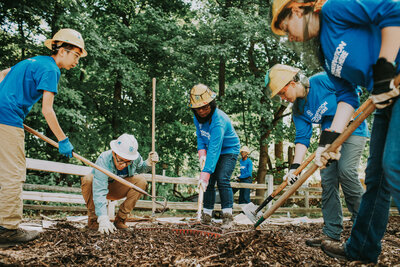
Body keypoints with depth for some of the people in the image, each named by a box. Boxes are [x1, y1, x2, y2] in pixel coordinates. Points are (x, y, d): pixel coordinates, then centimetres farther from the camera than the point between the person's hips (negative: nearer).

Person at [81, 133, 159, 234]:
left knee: (141, 181, -22)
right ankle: (93, 219, -18)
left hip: (117, 190, 4)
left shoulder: (135, 157, -21)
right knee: (88, 179, -36)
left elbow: (139, 168, 6)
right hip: (100, 186, -4)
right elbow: (99, 192, -44)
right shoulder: (103, 161, -36)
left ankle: (120, 219, -13)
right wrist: (103, 220, -53)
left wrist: (149, 162, -18)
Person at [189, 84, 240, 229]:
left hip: (229, 150, -7)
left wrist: (205, 172, -46)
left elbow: (214, 149, -41)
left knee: (222, 180, -22)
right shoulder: (197, 116, -10)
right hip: (212, 150, 7)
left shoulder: (218, 120, -35)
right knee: (208, 182, 3)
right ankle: (206, 215, 12)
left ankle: (227, 216, -17)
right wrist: (202, 152, -14)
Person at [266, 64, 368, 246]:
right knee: (327, 178, -4)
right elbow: (302, 138, -7)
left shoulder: (322, 81, -19)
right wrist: (295, 167, -18)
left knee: (346, 170, -23)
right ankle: (332, 232, 1)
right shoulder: (298, 110, -1)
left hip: (353, 129, -6)